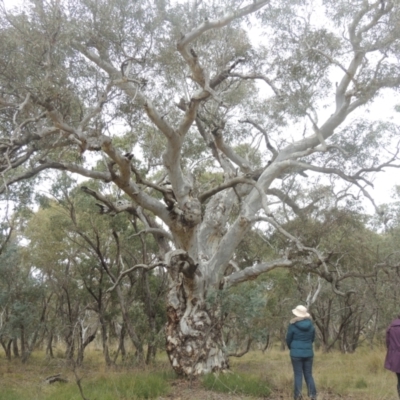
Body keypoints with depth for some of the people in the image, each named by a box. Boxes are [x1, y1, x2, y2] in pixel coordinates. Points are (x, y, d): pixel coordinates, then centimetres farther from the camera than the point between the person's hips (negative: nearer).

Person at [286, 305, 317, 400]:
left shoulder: (293, 325, -11)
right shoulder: (311, 325, 0)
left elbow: (288, 339, 0)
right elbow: (312, 339, 12)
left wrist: (292, 348, 20)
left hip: (296, 353, -3)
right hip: (308, 353, 3)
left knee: (298, 375, 2)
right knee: (309, 375, 11)